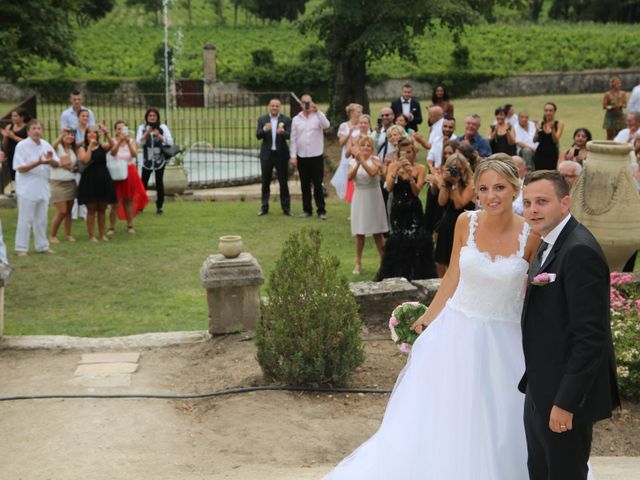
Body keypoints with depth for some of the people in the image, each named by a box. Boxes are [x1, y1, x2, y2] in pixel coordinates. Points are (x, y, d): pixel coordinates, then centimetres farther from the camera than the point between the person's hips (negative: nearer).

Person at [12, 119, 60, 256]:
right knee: (25, 219, -2)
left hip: (42, 187, 5)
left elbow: (57, 164, 5)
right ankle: (21, 248, 5)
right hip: (27, 189, -5)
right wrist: (38, 163, -27)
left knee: (41, 219, 13)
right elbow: (20, 168, -15)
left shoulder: (46, 145, 6)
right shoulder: (22, 146, -10)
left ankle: (42, 246, 22)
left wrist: (51, 160, -18)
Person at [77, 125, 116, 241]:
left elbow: (111, 145, -15)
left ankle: (102, 234, 17)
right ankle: (92, 235, 4)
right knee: (91, 209, 0)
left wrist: (107, 134, -30)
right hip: (89, 180, -2)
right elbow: (85, 160, -16)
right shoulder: (82, 148, 3)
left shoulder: (102, 146, 7)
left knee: (102, 209, 9)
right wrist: (90, 145, -12)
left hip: (103, 180, 2)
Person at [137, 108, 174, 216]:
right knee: (143, 183, 0)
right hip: (147, 160, 1)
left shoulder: (163, 127, -2)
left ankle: (159, 207, 9)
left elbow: (170, 142, -11)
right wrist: (147, 133, -23)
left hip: (160, 160, -1)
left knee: (159, 182, 1)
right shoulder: (142, 128, 1)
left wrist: (159, 135, -25)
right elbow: (139, 142, -10)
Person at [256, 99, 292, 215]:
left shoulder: (286, 119, 0)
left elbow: (289, 135, -11)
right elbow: (258, 136, -6)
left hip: (281, 154, -1)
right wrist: (264, 129, -28)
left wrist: (283, 132, -34)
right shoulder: (262, 119, 3)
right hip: (267, 154, 1)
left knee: (283, 182, 3)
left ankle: (286, 207, 10)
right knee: (265, 182, 7)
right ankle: (264, 207, 14)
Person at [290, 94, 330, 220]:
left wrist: (317, 111, -28)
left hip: (317, 156, -2)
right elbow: (293, 139, 5)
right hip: (302, 157, 2)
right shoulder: (296, 119, 6)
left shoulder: (318, 116, 1)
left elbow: (327, 125, -20)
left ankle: (321, 210, 3)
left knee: (318, 184, -1)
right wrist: (293, 156, -1)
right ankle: (307, 210, 16)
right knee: (305, 185, 8)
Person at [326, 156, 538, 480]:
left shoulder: (531, 235, -11)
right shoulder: (466, 223, -6)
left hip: (504, 342, -1)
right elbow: (453, 277, 5)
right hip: (458, 332, 1)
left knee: (497, 427, 12)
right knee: (438, 420, 11)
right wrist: (428, 318, 8)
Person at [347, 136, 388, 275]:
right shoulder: (353, 160, 2)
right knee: (359, 232, 7)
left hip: (373, 197, -2)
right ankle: (358, 263, 17)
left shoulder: (375, 160, -6)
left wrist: (362, 161, -34)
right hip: (359, 197, 2)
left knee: (378, 232, 2)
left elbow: (373, 172, -26)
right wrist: (357, 163, -27)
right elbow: (350, 177, -14)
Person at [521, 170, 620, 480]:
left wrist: (566, 402, -23)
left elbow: (591, 336, -25)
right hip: (541, 389, 9)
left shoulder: (580, 251, -21)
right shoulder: (548, 245, 10)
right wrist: (534, 384, 17)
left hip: (567, 394, -9)